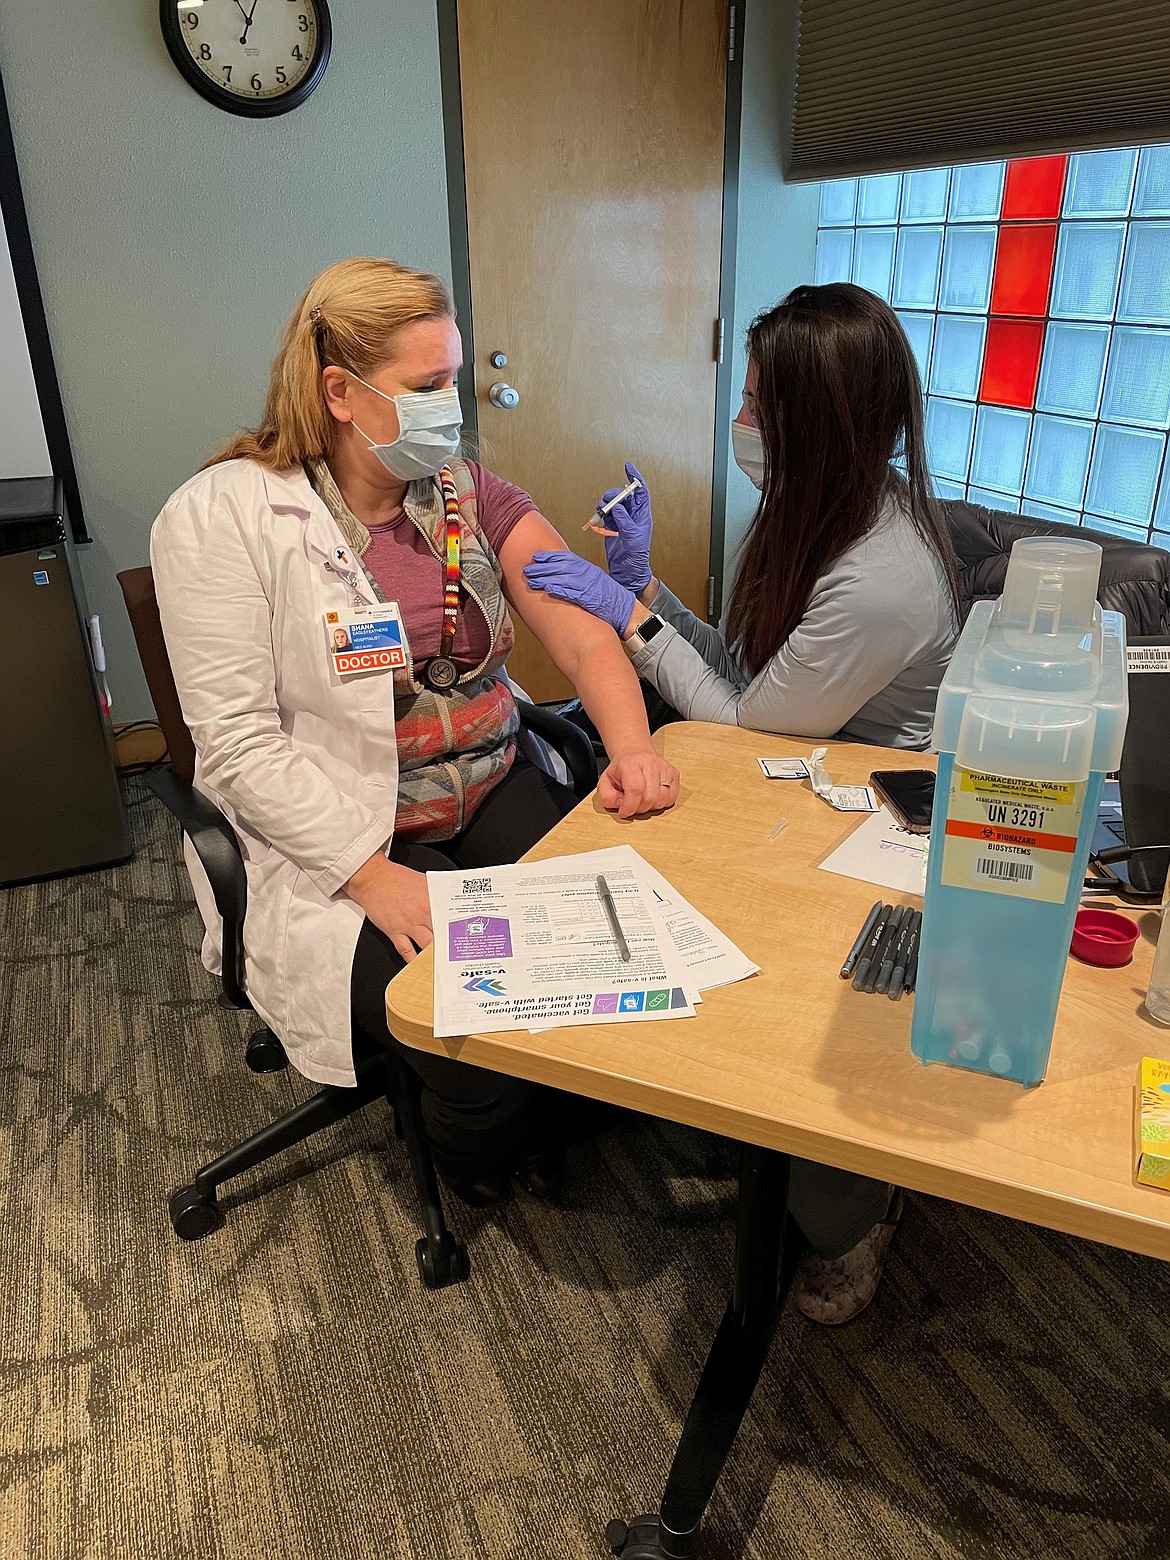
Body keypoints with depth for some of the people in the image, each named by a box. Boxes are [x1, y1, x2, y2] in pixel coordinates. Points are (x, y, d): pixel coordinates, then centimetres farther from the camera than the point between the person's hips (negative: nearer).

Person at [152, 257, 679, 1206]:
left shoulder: (469, 490, 7)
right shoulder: (222, 517, -9)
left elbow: (579, 628, -2)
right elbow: (239, 740, -15)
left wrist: (631, 747, -21)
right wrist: (377, 878, -23)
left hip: (495, 797, 5)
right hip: (341, 842, -5)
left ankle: (557, 1127, 19)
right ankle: (482, 1178, 19)